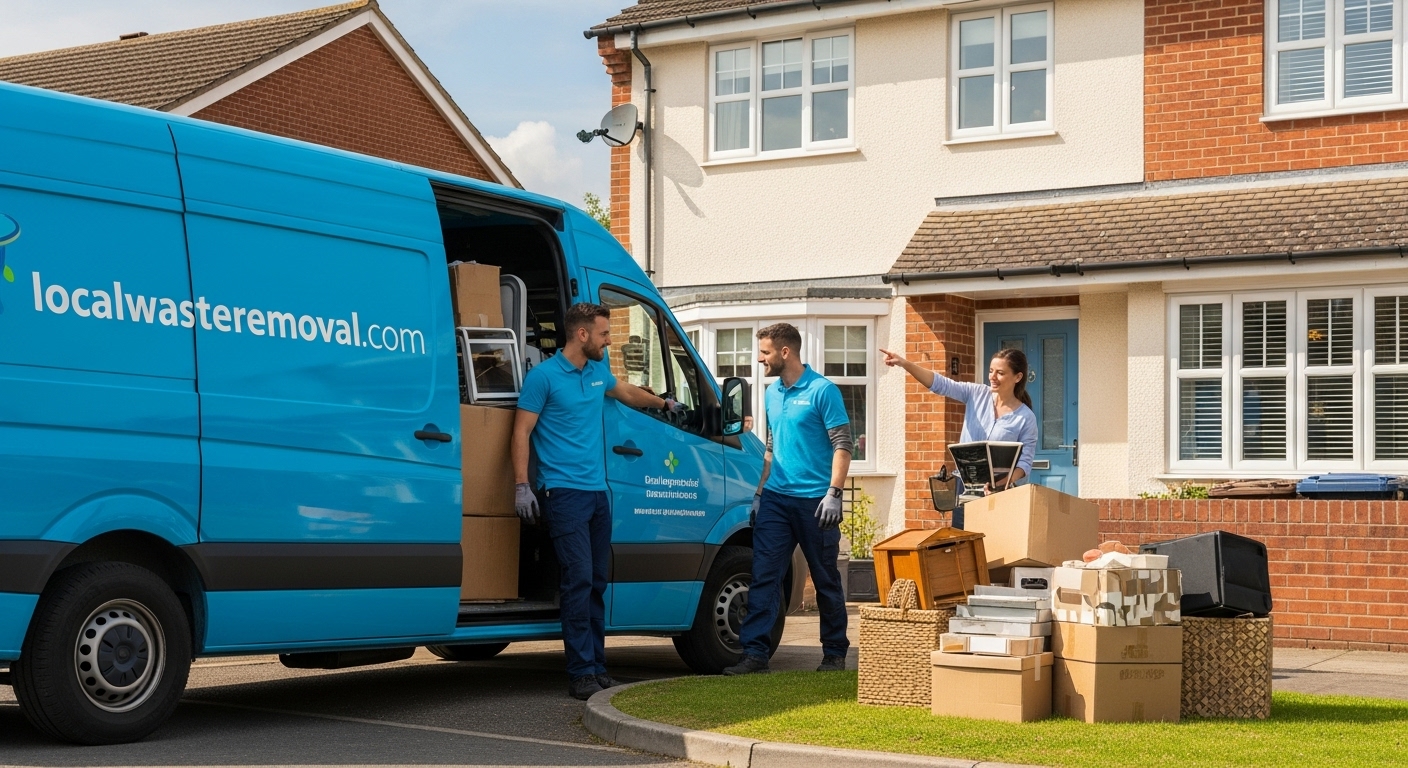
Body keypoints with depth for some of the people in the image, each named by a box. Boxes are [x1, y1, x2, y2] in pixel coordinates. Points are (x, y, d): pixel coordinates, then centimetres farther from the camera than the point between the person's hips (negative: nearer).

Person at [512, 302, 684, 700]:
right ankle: (581, 672, -11)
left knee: (597, 583, 8)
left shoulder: (598, 372, 14)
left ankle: (597, 666, 13)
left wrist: (665, 403, 49)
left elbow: (626, 392, 37)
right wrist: (521, 485, -14)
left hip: (597, 492, 8)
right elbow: (522, 432, -7)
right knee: (579, 580, -13)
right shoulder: (544, 376, -7)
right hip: (564, 492, -7)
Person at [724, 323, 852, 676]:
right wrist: (759, 492, 14)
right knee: (763, 577, -3)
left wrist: (833, 494, -18)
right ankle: (755, 653, -3)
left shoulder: (822, 391, -8)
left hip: (814, 501, -6)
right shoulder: (772, 393, 13)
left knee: (826, 581, 6)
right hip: (775, 499, 6)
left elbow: (843, 445, -11)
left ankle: (834, 653, 17)